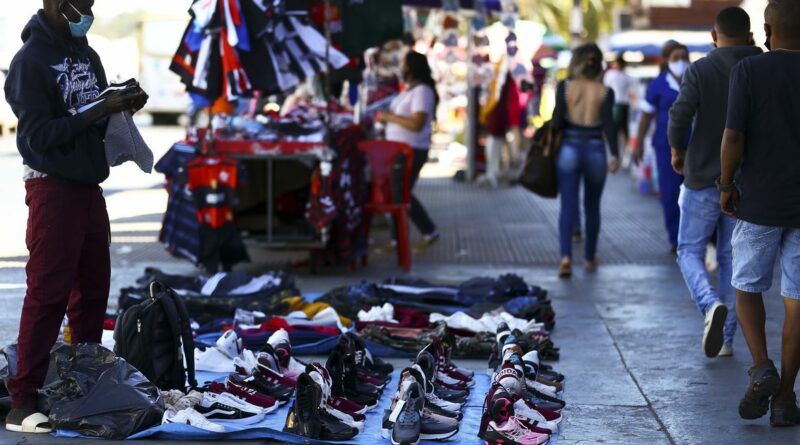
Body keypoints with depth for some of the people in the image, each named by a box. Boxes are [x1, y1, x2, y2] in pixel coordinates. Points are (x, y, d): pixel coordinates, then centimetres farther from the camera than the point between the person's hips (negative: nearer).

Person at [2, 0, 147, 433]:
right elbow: (40, 135, -16)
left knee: (93, 291, 10)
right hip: (53, 189, -8)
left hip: (90, 186, 8)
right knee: (47, 296, -8)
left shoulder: (87, 55, 13)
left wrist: (122, 105, -2)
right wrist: (101, 110, -20)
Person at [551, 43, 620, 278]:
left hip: (569, 148, -1)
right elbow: (608, 123, -10)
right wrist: (615, 154, -13)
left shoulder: (565, 87, -1)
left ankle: (566, 255, -21)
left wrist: (549, 131, 14)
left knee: (568, 206, -2)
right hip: (595, 150, 1)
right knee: (592, 206, 16)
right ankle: (590, 258, 25)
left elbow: (558, 121, -7)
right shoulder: (605, 92, -1)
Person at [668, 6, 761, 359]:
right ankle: (726, 338, 12)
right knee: (732, 257, 12)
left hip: (703, 178, -3)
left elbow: (680, 115, -16)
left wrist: (677, 150, 2)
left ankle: (711, 304, -17)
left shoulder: (700, 70, -9)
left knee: (690, 250, 11)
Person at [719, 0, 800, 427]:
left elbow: (733, 137, -15)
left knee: (747, 287, 16)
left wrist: (726, 185, 0)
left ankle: (761, 368, -5)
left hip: (759, 202, -2)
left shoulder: (748, 70, -9)